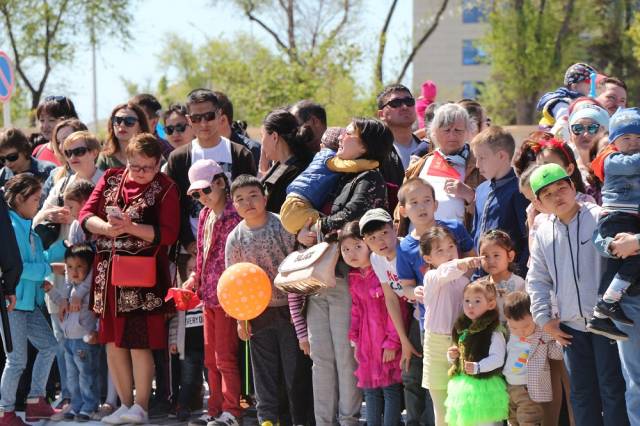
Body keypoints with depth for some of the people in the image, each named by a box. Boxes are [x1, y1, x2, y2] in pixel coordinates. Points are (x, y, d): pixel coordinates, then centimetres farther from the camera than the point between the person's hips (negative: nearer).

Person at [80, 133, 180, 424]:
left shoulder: (165, 188, -2)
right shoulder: (111, 179, 11)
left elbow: (168, 234, -10)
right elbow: (86, 215, 4)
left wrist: (131, 228, -21)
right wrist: (108, 228, -16)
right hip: (108, 270, 5)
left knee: (139, 341, -5)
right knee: (112, 340, 8)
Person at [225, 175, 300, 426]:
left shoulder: (283, 226, -9)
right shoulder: (235, 238, 0)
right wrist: (240, 318, 1)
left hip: (287, 309, -3)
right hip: (258, 312, 3)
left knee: (293, 366, 0)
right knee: (264, 368, 9)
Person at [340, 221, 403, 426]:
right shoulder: (353, 278, 7)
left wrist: (392, 342, -14)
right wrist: (354, 336, 9)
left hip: (388, 345, -7)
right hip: (366, 344, 7)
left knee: (391, 388, -3)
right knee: (370, 390, 13)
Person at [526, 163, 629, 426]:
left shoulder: (599, 218, -8)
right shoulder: (543, 234, 8)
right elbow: (537, 280, 12)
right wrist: (544, 318, 6)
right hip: (570, 326, 5)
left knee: (611, 387, -2)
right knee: (581, 393, 12)